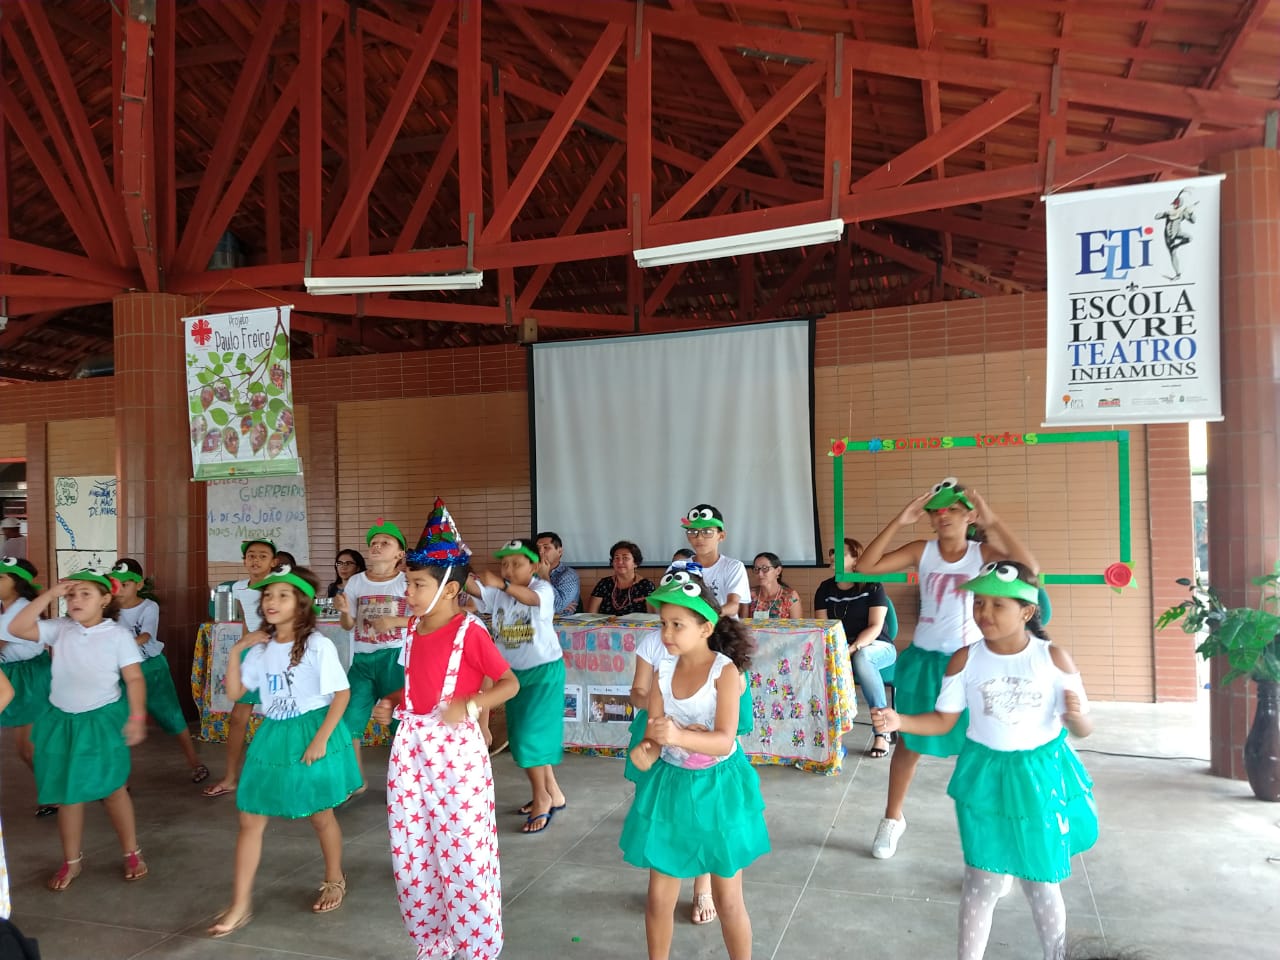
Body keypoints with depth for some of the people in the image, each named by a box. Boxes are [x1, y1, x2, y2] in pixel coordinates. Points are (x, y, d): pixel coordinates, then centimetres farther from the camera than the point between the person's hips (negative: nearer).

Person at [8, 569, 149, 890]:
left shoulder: (118, 634, -11)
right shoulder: (59, 629, -2)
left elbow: (134, 678, -10)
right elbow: (16, 628, -13)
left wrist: (137, 716, -18)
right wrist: (49, 595, -16)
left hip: (102, 720, -3)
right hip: (62, 721, 3)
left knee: (112, 789, 7)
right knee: (67, 794, 13)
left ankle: (132, 853, 24)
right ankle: (72, 860, 30)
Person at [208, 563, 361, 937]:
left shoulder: (317, 645, -14)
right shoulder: (261, 647, 4)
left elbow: (342, 694, -13)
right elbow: (234, 692, 7)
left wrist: (321, 738, -19)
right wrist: (236, 651, -3)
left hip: (311, 734, -5)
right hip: (272, 737, 5)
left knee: (321, 816, 12)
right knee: (250, 820, 4)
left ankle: (335, 880, 36)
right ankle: (240, 905, 15)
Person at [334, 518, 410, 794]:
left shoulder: (407, 582, -4)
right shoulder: (355, 581, 6)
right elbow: (348, 626, 10)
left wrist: (393, 621, -18)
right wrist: (344, 611, -12)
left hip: (395, 658, -4)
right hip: (362, 659, 4)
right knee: (347, 719, 3)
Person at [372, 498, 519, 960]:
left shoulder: (469, 631, -14)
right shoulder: (413, 627, 7)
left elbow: (509, 683, -10)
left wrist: (470, 705, -23)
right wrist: (391, 703, 5)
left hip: (456, 747, -7)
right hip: (410, 745, 7)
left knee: (462, 850, 1)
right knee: (411, 850, 14)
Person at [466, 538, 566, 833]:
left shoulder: (543, 588, -17)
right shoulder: (497, 591, -3)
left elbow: (531, 598, -40)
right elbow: (471, 586, -20)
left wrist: (501, 584, -57)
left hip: (544, 671, -7)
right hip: (513, 672, 7)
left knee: (530, 734, -9)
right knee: (521, 736, 14)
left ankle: (542, 799, 11)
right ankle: (552, 793, 31)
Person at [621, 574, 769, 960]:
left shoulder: (725, 671, -18)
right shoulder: (663, 670, -4)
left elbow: (725, 741, -25)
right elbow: (654, 731, -6)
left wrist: (679, 736, -41)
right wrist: (646, 750, -29)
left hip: (717, 787, -4)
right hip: (670, 785, 4)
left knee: (727, 900, 10)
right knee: (659, 896, 12)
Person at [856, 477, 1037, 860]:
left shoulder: (983, 553, -9)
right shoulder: (922, 551, -5)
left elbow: (1029, 568, -28)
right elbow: (866, 565, -15)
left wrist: (993, 522, -28)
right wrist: (900, 520, -20)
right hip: (924, 660, 2)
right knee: (909, 744, 15)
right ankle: (892, 819, 36)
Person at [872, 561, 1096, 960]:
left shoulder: (1054, 658, -11)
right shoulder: (965, 659, -9)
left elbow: (1083, 729, -4)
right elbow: (943, 720, -1)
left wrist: (1076, 717, -27)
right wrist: (898, 720, -18)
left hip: (1042, 776, 0)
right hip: (986, 777, 0)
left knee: (1042, 883, 14)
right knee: (983, 881, 6)